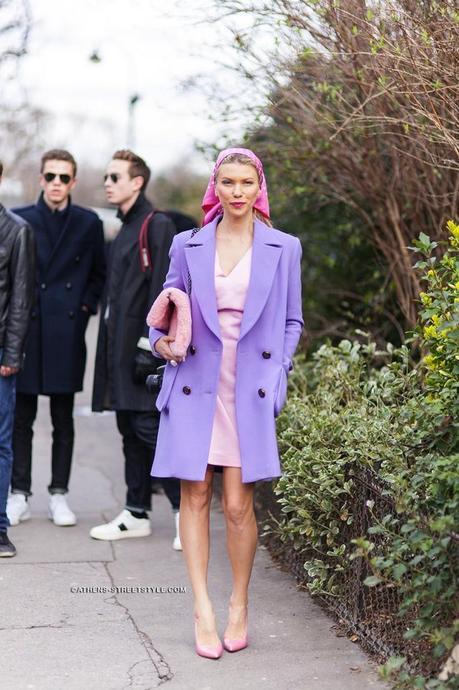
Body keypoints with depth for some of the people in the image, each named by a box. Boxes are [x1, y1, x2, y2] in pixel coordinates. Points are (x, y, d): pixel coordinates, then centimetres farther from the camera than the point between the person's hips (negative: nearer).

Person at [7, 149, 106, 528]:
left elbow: (100, 273, 14)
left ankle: (59, 495, 14)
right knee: (21, 419, 4)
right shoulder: (20, 220, 4)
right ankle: (19, 495, 13)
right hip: (26, 330, 0)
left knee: (63, 421, 6)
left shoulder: (89, 223, 5)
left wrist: (86, 306, 2)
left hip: (67, 333, 0)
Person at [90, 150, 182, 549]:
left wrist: (152, 339, -20)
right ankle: (137, 514, 17)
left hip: (142, 346, -9)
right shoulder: (125, 230, 19)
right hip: (120, 345, 9)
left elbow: (162, 287, -15)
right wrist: (111, 346, 16)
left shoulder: (157, 226, -8)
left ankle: (186, 509, -2)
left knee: (148, 426, -10)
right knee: (130, 430, 11)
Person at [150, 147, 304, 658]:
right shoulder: (187, 246, 7)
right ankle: (202, 610, 6)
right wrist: (161, 341, -6)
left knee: (239, 506, -3)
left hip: (249, 394, -1)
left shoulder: (283, 249, 6)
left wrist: (275, 378, 0)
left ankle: (239, 606, 16)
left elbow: (292, 322, 10)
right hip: (195, 386, 1)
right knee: (194, 496, 0)